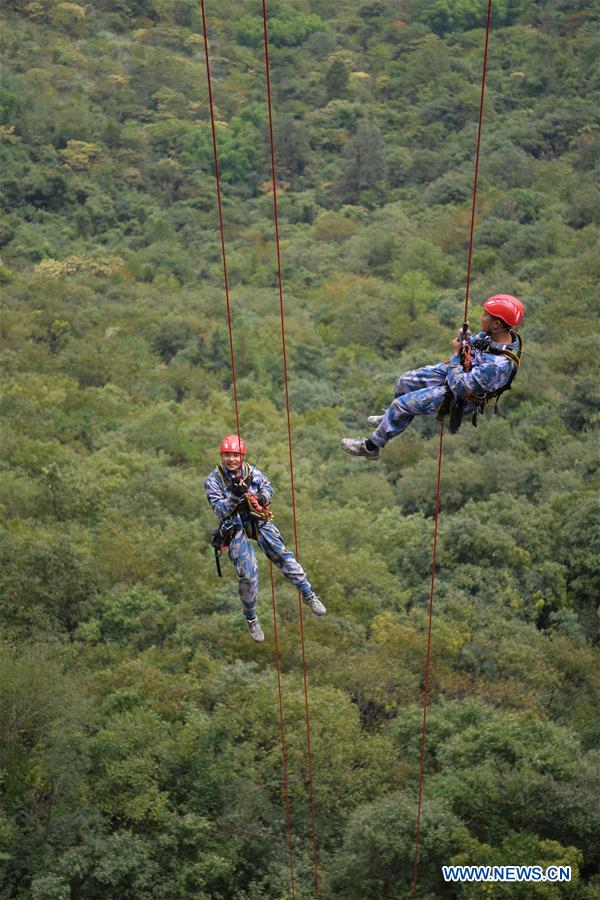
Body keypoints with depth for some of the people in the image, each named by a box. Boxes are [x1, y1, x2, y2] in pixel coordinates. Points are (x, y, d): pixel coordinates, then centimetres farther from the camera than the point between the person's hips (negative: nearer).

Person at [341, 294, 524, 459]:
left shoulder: (499, 364, -41)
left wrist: (456, 354, -24)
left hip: (461, 396, -8)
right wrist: (467, 338, -13)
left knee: (401, 404, -6)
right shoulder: (504, 334, -15)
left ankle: (370, 447, 14)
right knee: (404, 381, 15)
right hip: (462, 371, 8)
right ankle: (392, 418, 43)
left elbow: (459, 387, -33)